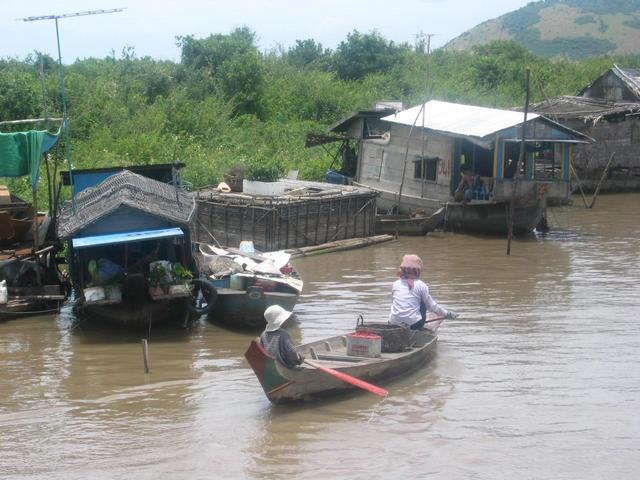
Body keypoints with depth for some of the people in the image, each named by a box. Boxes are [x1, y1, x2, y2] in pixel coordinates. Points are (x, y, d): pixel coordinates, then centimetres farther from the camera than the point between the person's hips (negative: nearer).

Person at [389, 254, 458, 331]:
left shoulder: (395, 284, 7)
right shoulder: (421, 285, -2)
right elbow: (431, 305, 4)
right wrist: (447, 314, 18)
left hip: (393, 324, 4)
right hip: (413, 324, -4)